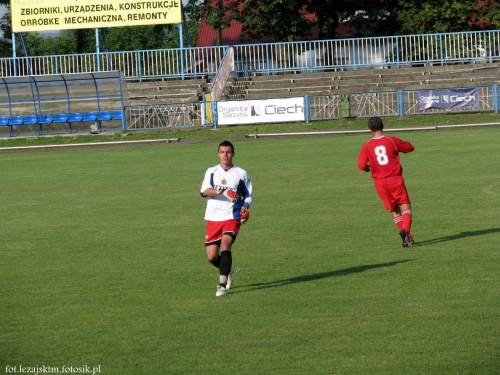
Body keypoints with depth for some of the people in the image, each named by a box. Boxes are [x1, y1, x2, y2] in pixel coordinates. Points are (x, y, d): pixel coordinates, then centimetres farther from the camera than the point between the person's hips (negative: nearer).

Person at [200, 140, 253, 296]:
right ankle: (228, 269, 35)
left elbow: (248, 195, 16)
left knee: (225, 246, -25)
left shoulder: (241, 173, 7)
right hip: (213, 219, 2)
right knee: (212, 257, 1)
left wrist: (245, 206, -6)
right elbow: (204, 191, -9)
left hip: (232, 218, -2)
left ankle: (222, 285, -24)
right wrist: (222, 192, -26)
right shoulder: (211, 172, 7)